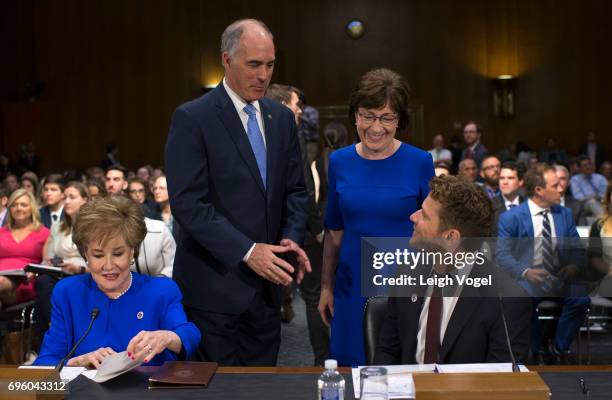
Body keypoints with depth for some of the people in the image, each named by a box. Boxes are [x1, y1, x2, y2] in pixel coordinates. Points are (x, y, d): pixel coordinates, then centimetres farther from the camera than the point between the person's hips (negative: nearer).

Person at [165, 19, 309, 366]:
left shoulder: (282, 118, 10)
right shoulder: (192, 118, -10)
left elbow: (295, 190, 13)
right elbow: (188, 202, -16)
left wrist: (292, 238, -5)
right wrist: (246, 251, -21)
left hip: (266, 283, 6)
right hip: (215, 285, -5)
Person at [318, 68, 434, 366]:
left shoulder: (420, 163, -7)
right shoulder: (339, 162, 1)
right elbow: (334, 232, 9)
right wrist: (326, 286, 8)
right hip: (353, 288, 3)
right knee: (350, 368, 12)